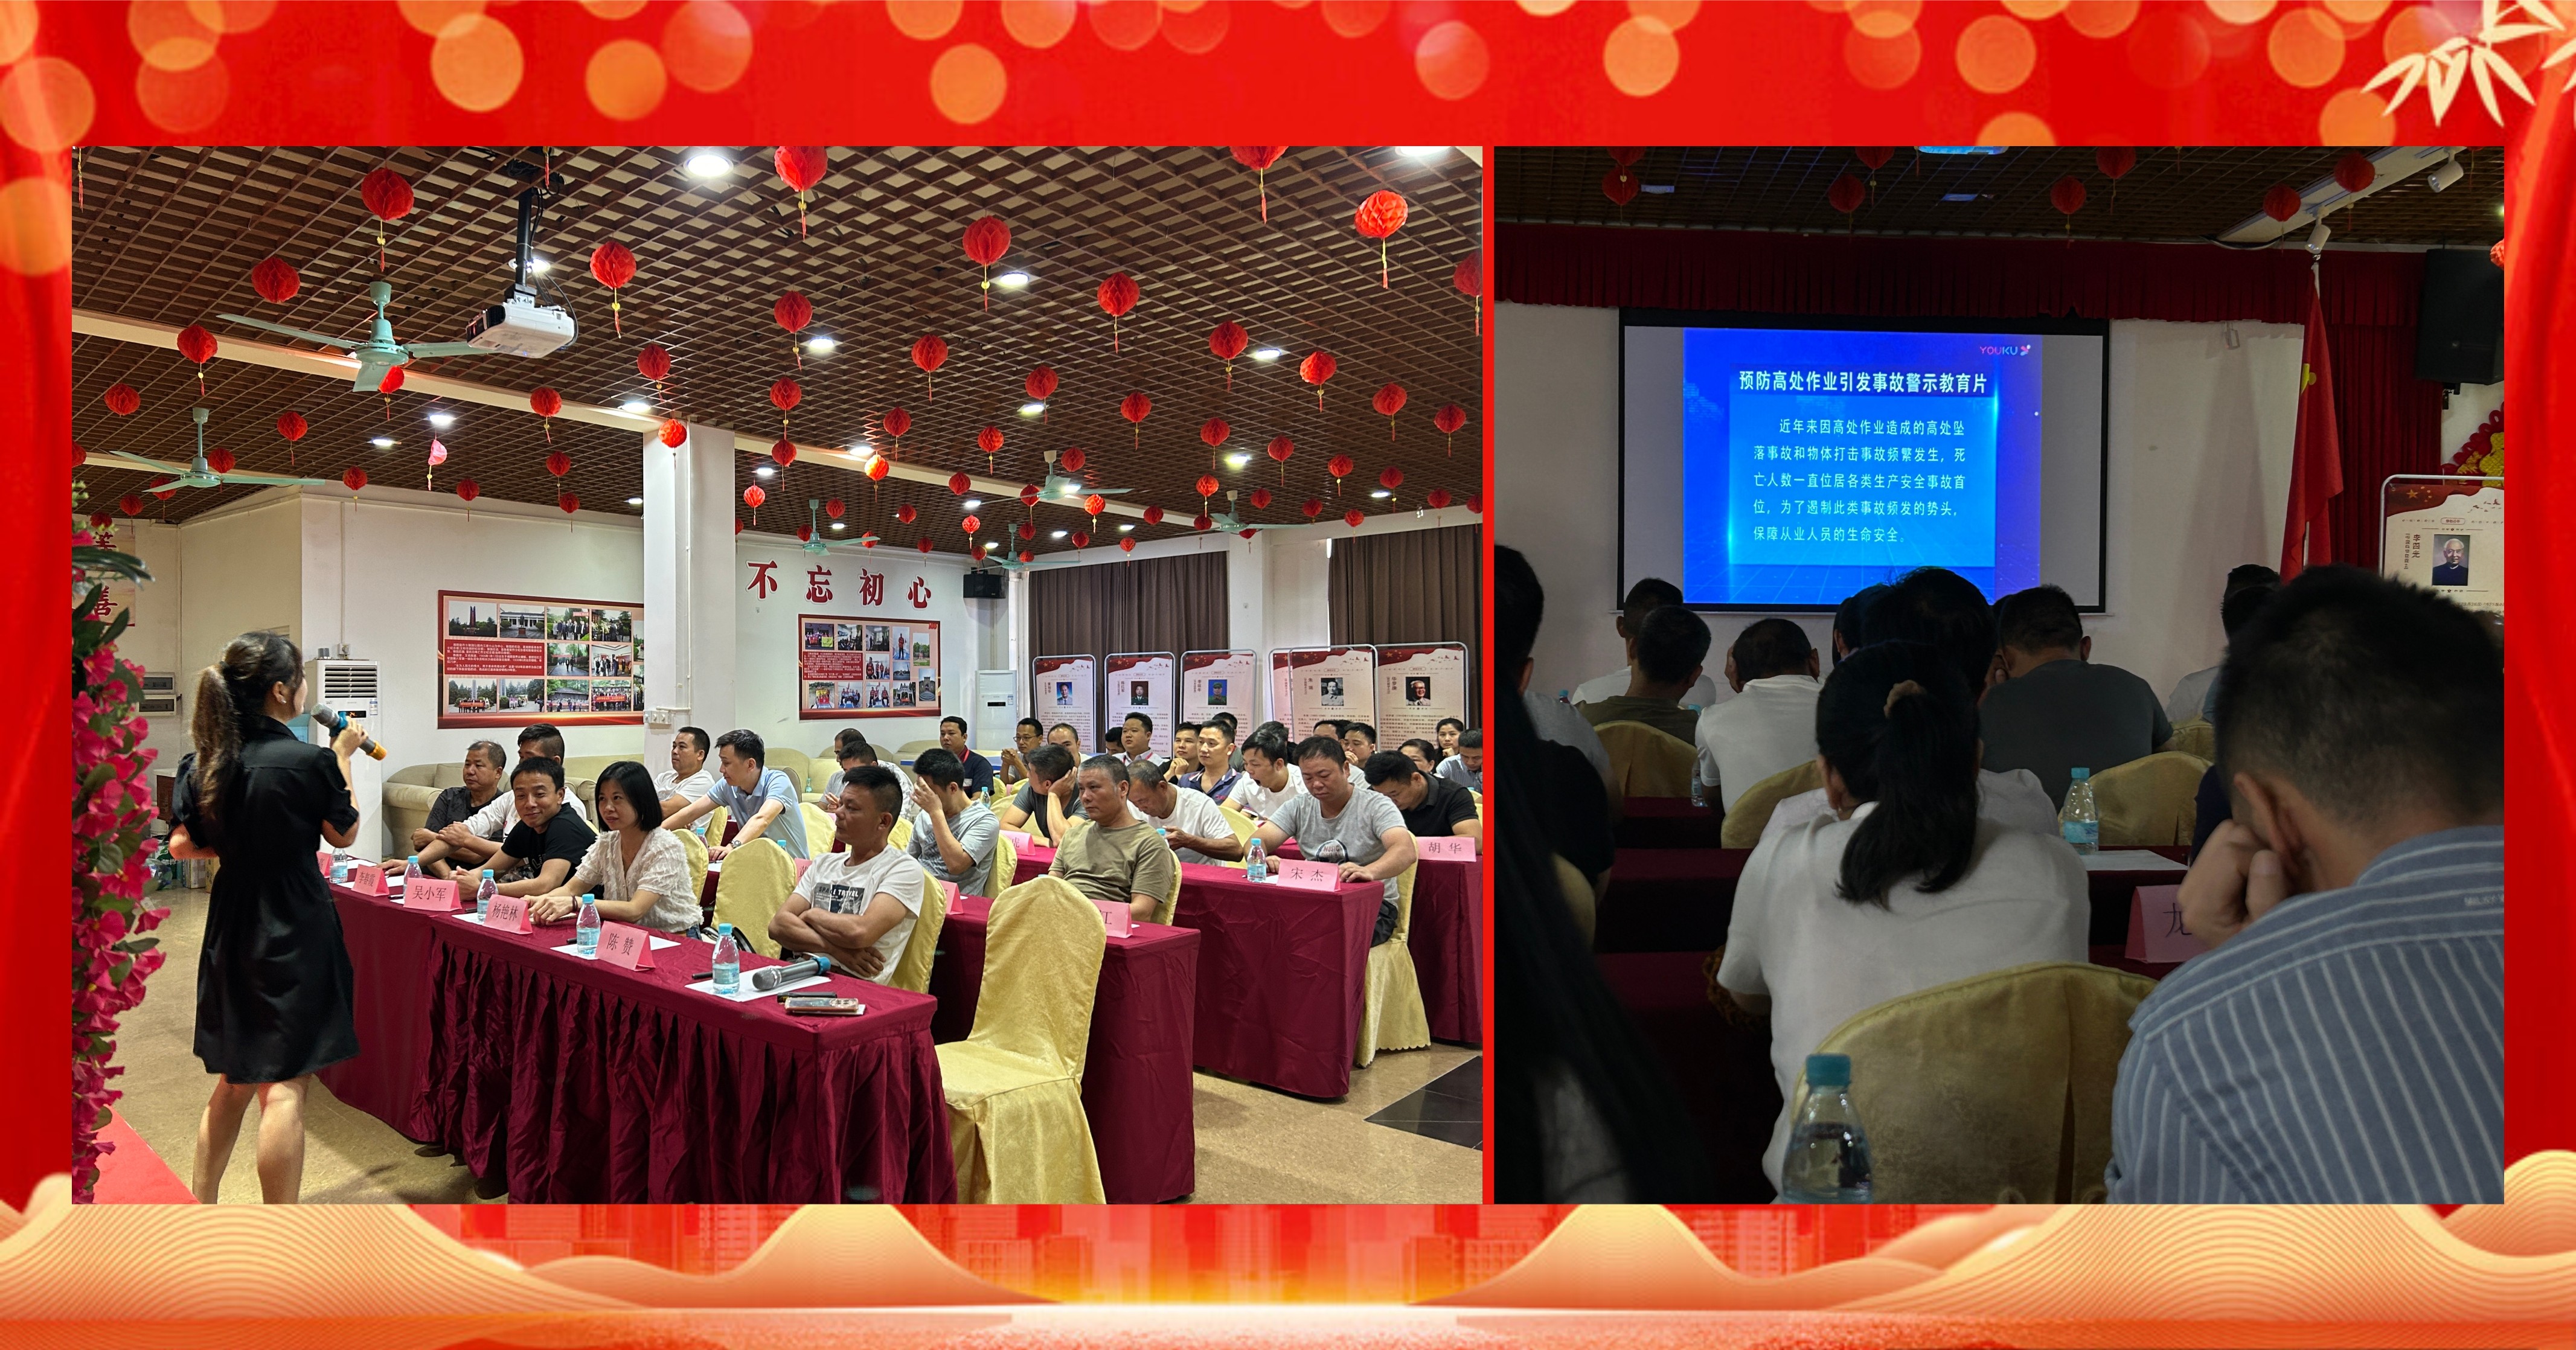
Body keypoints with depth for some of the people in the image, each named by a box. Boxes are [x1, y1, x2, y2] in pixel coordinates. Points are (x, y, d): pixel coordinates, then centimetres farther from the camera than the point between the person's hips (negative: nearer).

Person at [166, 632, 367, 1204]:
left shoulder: (204, 763, 0)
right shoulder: (312, 762, -17)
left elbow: (181, 845, 6)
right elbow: (344, 834, -2)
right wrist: (342, 758, 6)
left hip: (232, 933, 7)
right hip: (297, 936, -7)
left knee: (235, 1078, 21)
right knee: (285, 1085, -3)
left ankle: (201, 1206, 32)